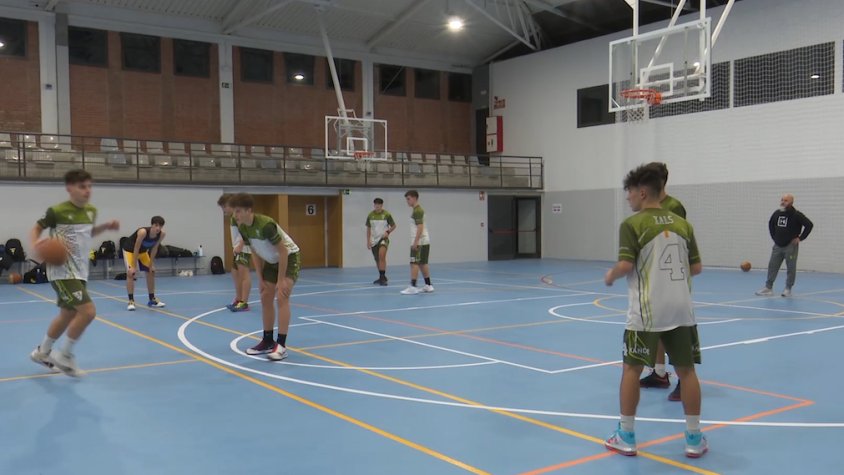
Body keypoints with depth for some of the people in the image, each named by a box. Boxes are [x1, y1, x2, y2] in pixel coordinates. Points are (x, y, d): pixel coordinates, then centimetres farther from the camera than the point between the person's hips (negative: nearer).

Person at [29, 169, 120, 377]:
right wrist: (35, 245, -23)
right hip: (62, 271, -8)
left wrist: (105, 226, 7)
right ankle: (65, 356, 0)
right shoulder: (57, 211, -14)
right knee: (88, 311, -19)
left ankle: (42, 352, 42)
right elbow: (36, 228, -3)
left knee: (68, 315, 20)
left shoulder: (91, 211, 6)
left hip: (79, 272, 8)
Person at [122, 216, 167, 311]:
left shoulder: (162, 234, -24)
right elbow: (136, 249, -32)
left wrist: (151, 264, -5)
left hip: (143, 251, 6)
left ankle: (152, 300, 19)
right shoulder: (143, 232, -40)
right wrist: (134, 266, -29)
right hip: (129, 249, -6)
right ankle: (131, 301, -12)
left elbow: (154, 248, -8)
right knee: (131, 273, -18)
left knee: (151, 272, 7)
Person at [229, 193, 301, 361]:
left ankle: (281, 345, -19)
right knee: (265, 299, 8)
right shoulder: (242, 228, -8)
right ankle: (268, 341, 19)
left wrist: (280, 280, -24)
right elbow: (255, 253, 5)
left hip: (289, 257, -8)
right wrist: (260, 279, 2)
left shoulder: (266, 225, -32)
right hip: (271, 261, 8)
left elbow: (283, 252, -27)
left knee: (282, 298, -19)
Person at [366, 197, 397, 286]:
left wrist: (388, 232, -15)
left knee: (382, 255, -25)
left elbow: (393, 226, 1)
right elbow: (368, 228, 10)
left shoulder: (387, 214, -8)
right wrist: (368, 241, 5)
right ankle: (382, 277, 28)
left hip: (383, 238, -4)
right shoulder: (370, 215, 2)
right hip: (374, 240, 4)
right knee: (377, 260, 12)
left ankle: (382, 277, -23)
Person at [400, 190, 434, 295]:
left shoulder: (417, 211, -13)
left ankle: (413, 287, -12)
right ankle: (428, 286, 16)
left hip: (419, 242, -10)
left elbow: (420, 227, -20)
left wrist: (415, 242, -22)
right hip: (424, 241, 10)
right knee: (422, 263, 12)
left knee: (414, 263, -10)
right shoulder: (418, 210, 17)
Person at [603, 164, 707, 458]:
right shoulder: (683, 224, 9)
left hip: (647, 311, -4)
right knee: (686, 370, 11)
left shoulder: (632, 224, -6)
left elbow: (626, 265, -14)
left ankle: (626, 437, 14)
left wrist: (611, 276, 5)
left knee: (632, 369, 8)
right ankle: (694, 439, 16)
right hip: (681, 309, 5)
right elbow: (696, 267, 11)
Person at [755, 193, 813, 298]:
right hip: (778, 245, 5)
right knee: (772, 266, 4)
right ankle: (768, 287, 10)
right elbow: (771, 224, 22)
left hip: (790, 246, -5)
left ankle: (788, 289, 10)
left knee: (791, 268, 1)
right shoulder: (776, 213, 4)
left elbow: (809, 225, -13)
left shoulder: (796, 215, -12)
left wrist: (800, 238, -12)